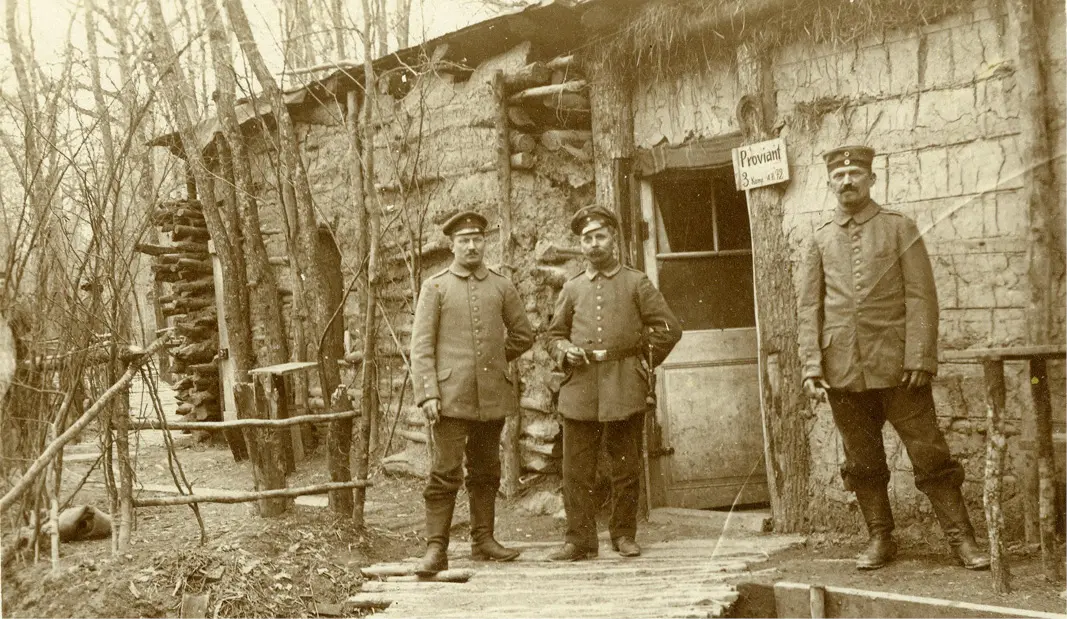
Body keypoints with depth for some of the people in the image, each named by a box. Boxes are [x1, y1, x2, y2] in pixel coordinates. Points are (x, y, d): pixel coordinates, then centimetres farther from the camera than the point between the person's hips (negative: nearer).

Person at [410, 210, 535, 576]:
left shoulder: (502, 287, 10)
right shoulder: (435, 287, 2)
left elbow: (523, 335, 20)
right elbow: (421, 345, -3)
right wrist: (427, 394, -11)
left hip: (493, 396, 3)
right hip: (451, 396, -3)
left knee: (485, 471, 11)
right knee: (445, 473, -7)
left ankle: (483, 541, 20)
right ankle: (436, 549, -4)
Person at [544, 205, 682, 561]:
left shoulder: (636, 283, 7)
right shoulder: (571, 289, 14)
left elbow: (669, 328, 7)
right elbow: (553, 334, 20)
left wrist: (644, 363, 2)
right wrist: (564, 352, -1)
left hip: (625, 390, -2)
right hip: (580, 389, 2)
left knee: (626, 468, 4)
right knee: (576, 470, -2)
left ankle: (624, 535, 16)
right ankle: (580, 540, 5)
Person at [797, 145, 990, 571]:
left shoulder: (900, 229, 3)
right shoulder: (820, 241, 9)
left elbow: (921, 297, -3)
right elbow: (809, 309, 7)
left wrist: (919, 359, -12)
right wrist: (811, 367, -3)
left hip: (896, 367, -2)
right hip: (843, 372, 2)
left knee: (929, 454, 0)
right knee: (863, 462, 9)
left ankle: (962, 539, 8)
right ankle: (880, 539, 21)